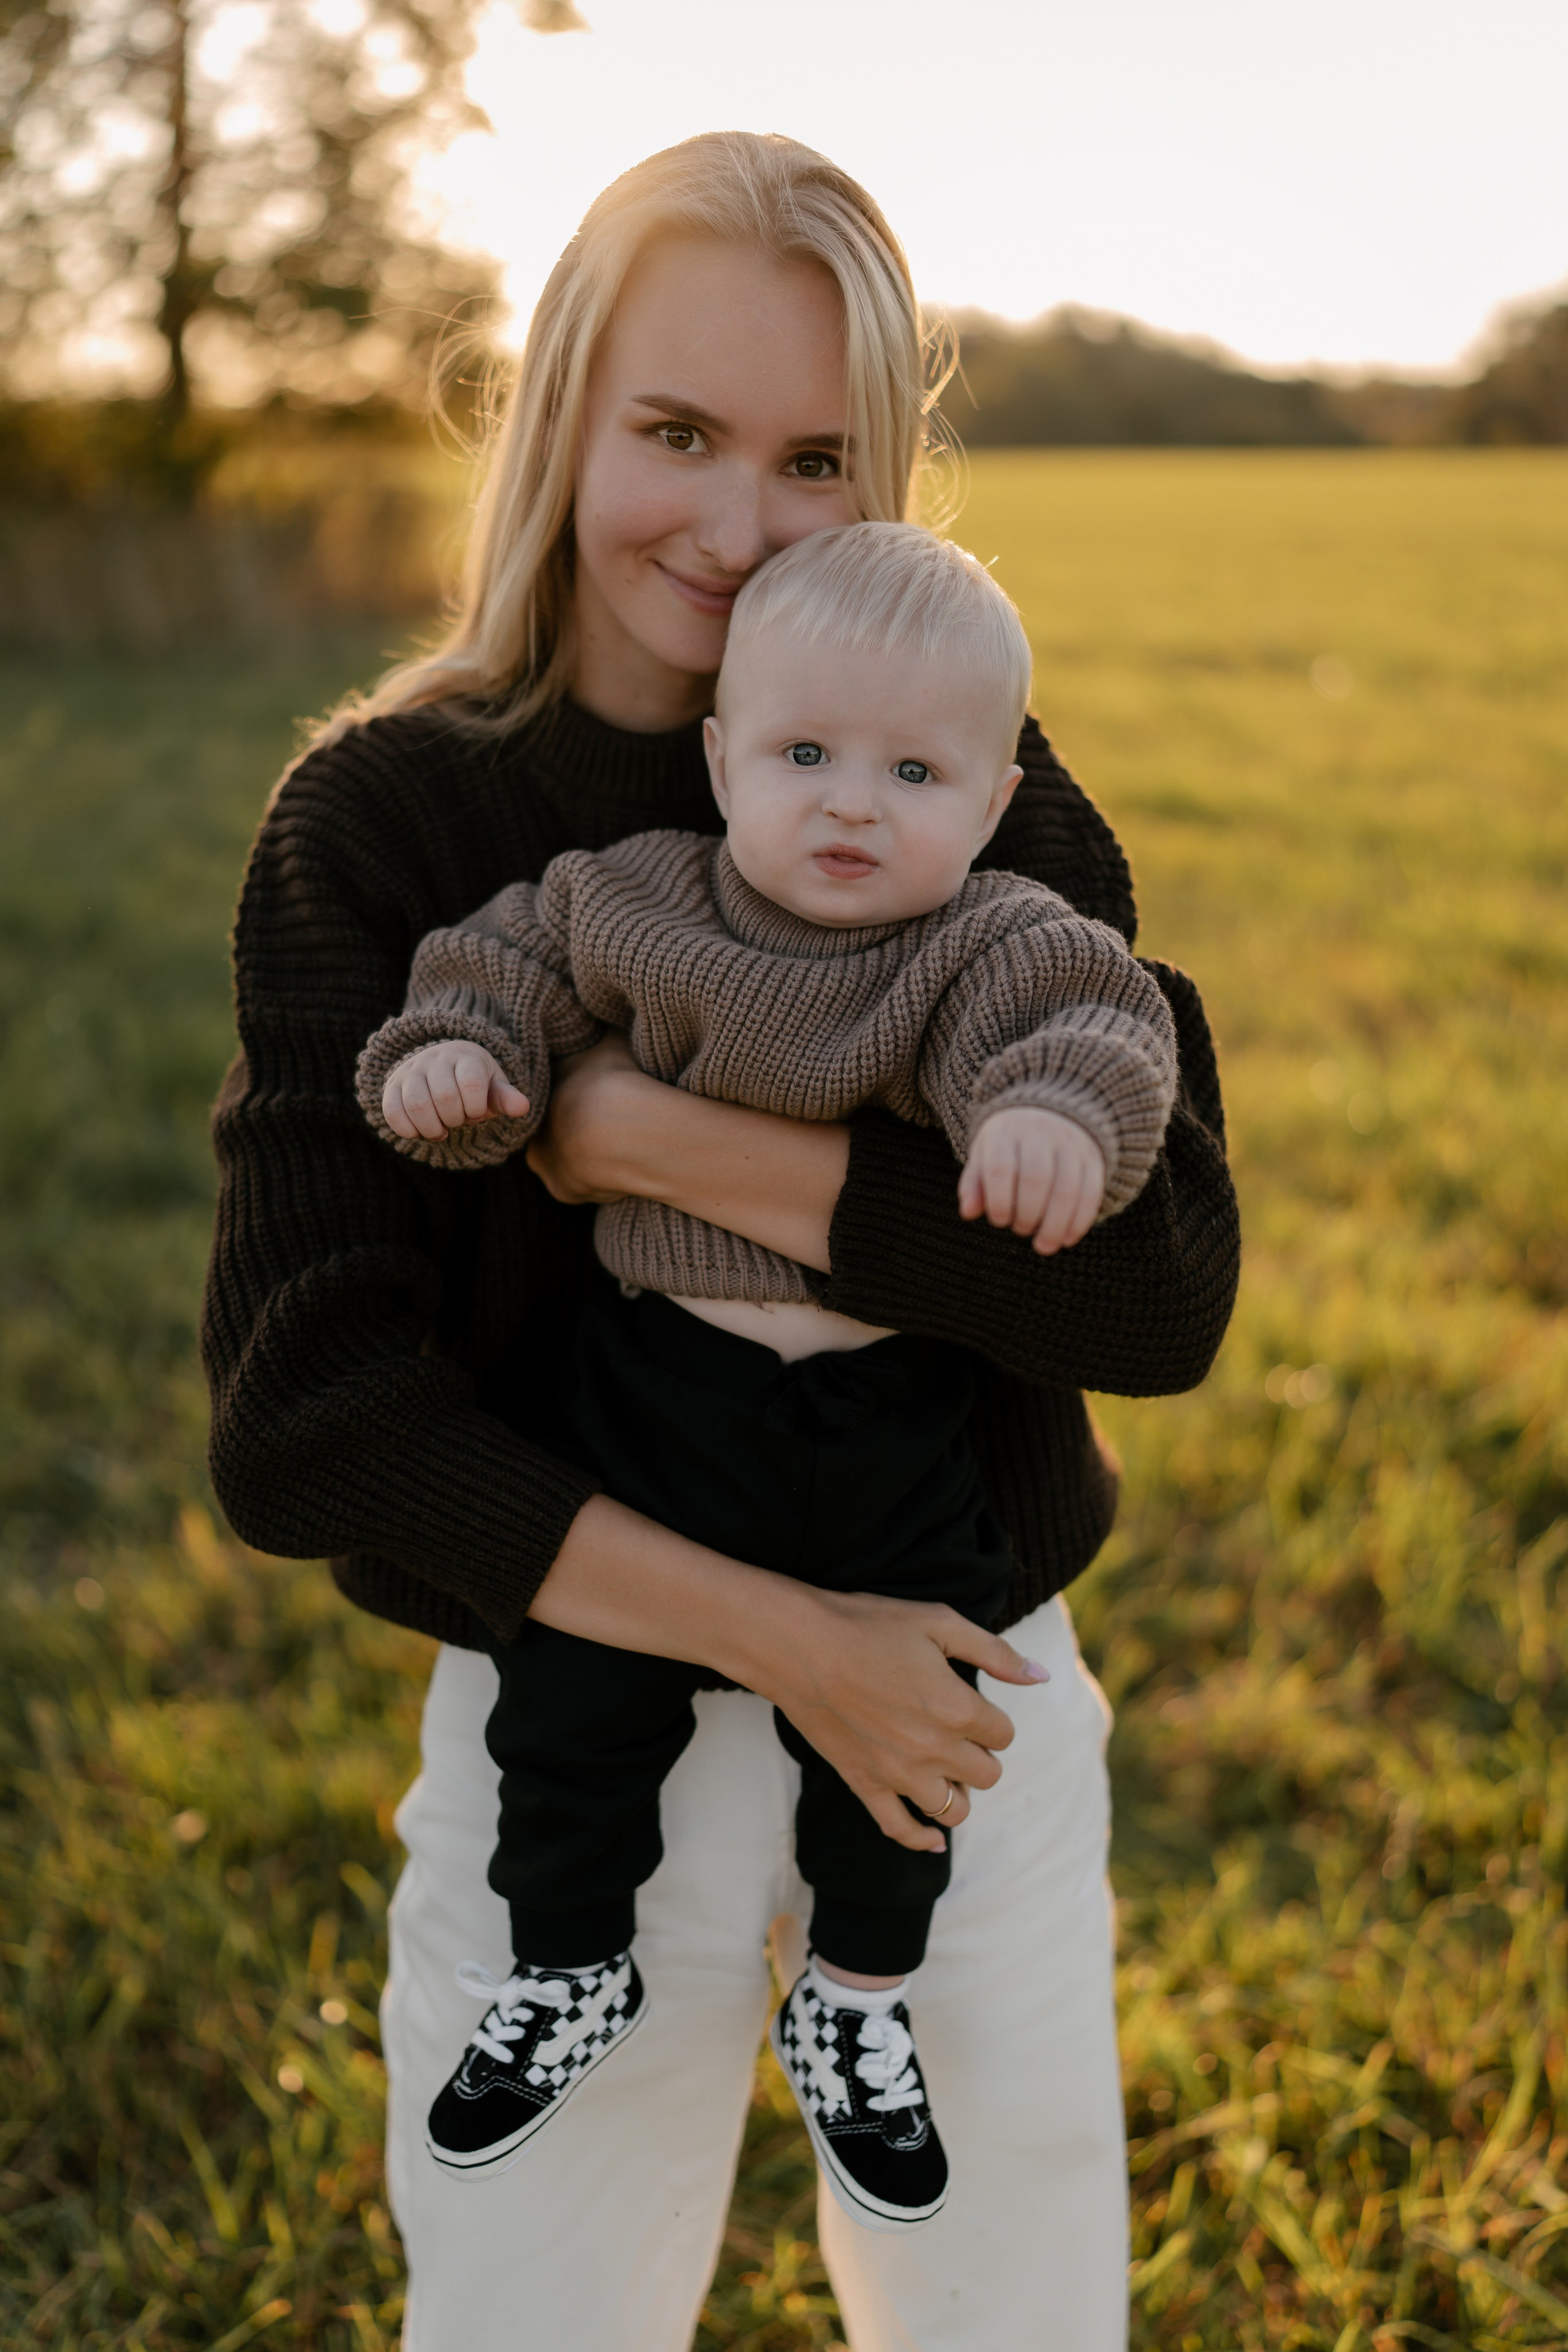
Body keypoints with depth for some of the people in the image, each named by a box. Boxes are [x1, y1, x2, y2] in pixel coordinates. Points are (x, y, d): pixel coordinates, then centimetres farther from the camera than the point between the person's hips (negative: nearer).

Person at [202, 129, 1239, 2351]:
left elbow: (1165, 1294, -17)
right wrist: (779, 1639, -18)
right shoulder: (377, 827, -9)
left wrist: (649, 1135, -23)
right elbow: (301, 1426, -15)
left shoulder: (982, 794, -5)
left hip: (976, 1711, 2)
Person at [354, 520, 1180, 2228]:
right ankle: (570, 1977, 37)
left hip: (896, 1435, 0)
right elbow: (513, 964, 8)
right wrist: (452, 1056, -12)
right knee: (573, 1707, 10)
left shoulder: (993, 949, -12)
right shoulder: (632, 905, -5)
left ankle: (853, 2013, 40)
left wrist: (1058, 1111, -49)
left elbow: (1091, 1023, -28)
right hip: (649, 1396, 1)